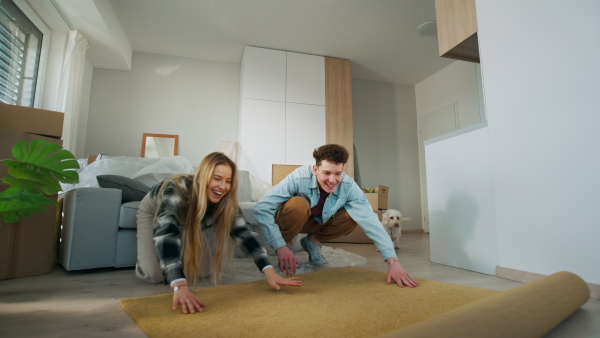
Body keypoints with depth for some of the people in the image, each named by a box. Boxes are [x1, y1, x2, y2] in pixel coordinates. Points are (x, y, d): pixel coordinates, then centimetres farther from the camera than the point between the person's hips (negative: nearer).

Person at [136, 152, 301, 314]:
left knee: (204, 271, -7)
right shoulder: (177, 190, -44)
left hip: (186, 221, 4)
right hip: (154, 212, -3)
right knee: (155, 275, -20)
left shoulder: (226, 202, -30)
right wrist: (180, 286, -68)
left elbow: (244, 232, -33)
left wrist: (269, 271, -46)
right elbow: (165, 233, -56)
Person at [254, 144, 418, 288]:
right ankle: (287, 244, -8)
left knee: (354, 216, -21)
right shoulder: (298, 178, -35)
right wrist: (280, 246, -42)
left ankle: (312, 241, 3)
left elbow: (369, 220, -33)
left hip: (317, 221, 4)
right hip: (291, 219, -3)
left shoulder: (348, 186, -27)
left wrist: (393, 261, -40)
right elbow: (262, 208, -37)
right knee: (298, 204, -37)